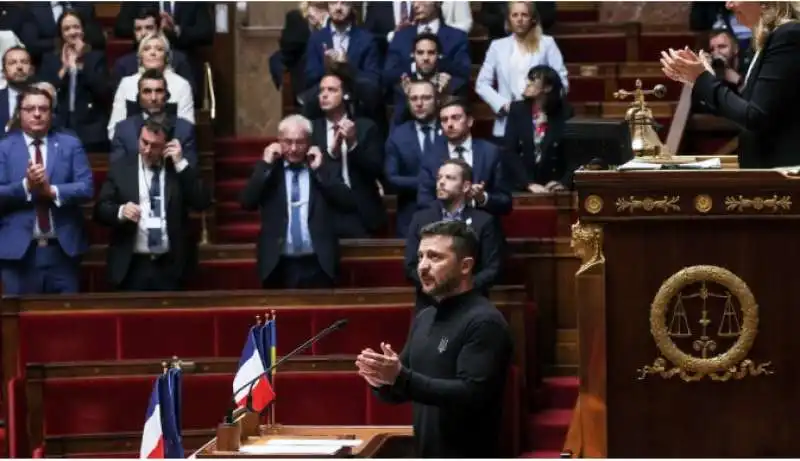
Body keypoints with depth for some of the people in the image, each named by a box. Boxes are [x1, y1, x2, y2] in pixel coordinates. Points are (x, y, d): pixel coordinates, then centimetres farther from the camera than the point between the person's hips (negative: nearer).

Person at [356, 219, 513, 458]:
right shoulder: (423, 319, 14)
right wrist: (383, 381, -5)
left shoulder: (484, 322, -13)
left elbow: (471, 394, -23)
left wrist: (401, 377, -27)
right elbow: (401, 391, 19)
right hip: (427, 456, 9)